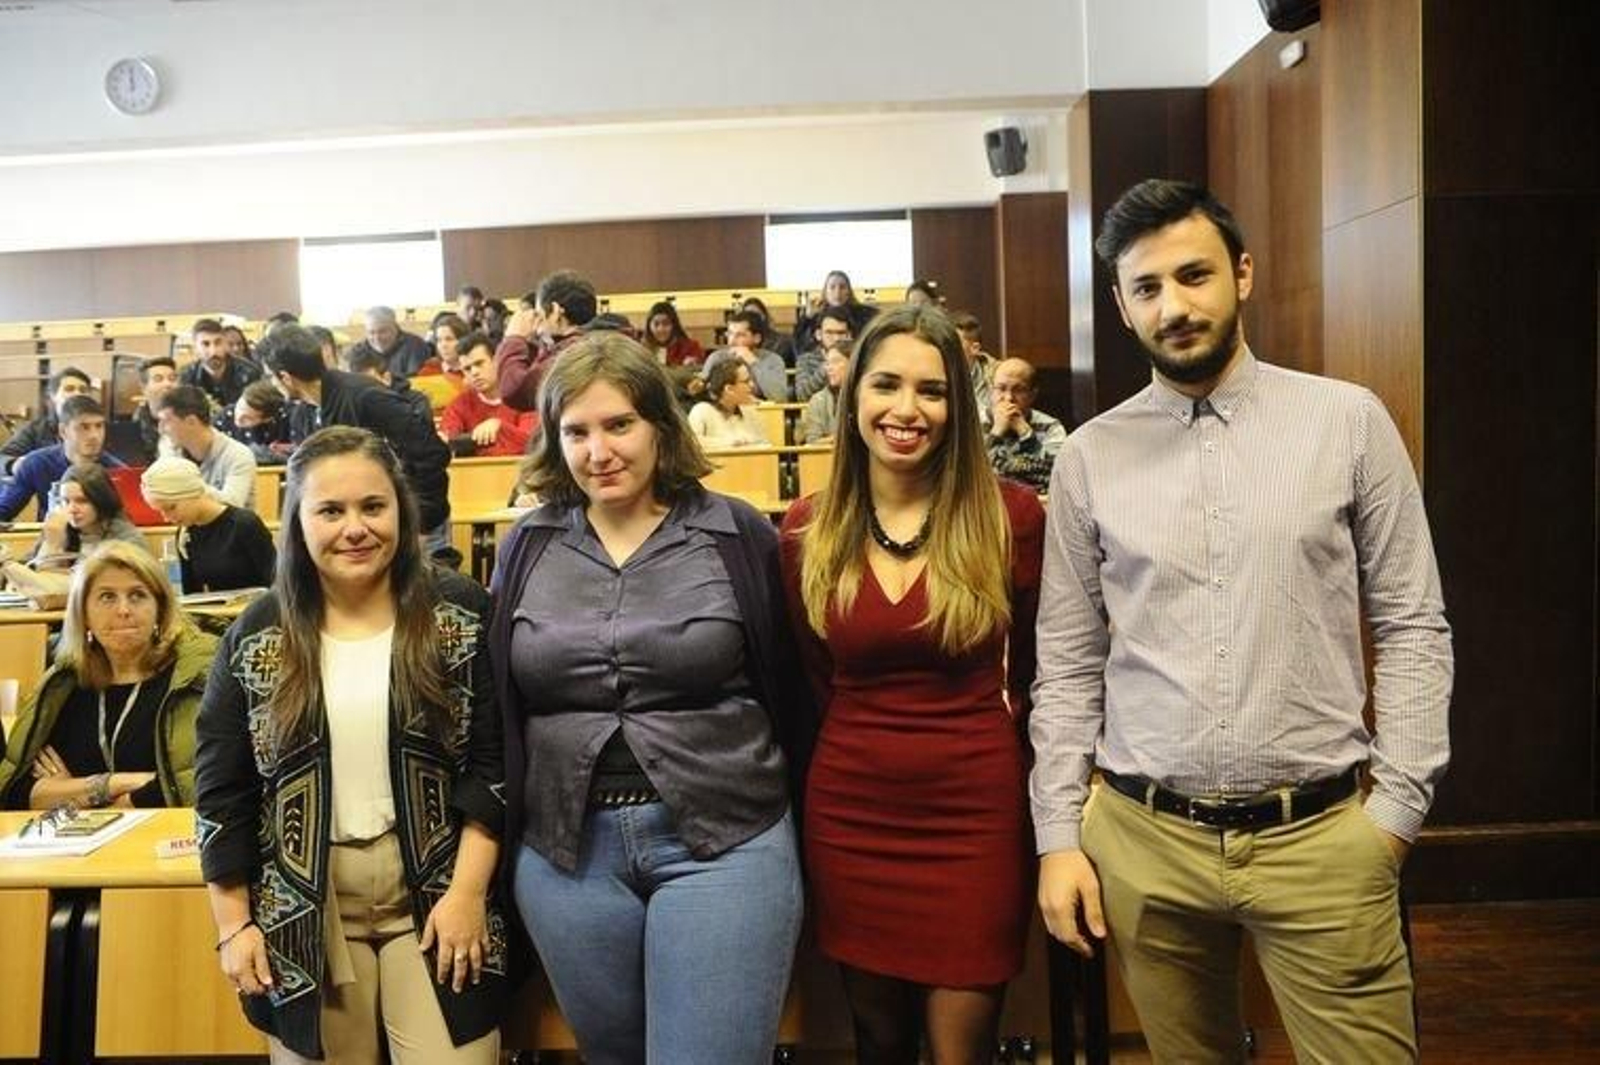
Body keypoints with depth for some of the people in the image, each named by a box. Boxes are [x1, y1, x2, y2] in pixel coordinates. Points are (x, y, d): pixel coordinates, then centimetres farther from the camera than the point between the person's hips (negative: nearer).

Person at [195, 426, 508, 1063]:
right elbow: (221, 791, 4)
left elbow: (493, 765, -5)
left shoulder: (461, 613, -5)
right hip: (304, 909, 2)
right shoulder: (256, 636, 0)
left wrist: (468, 892, -10)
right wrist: (233, 925, 2)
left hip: (435, 893, -1)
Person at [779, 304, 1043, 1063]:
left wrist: (979, 735, 9)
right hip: (850, 815, 3)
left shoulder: (1010, 516, -9)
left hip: (976, 814, -2)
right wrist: (868, 742, 11)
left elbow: (1037, 666, 5)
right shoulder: (808, 530, -2)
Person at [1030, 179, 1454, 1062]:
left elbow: (1412, 626, 2)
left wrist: (1396, 806, -4)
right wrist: (1059, 836, 1)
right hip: (1141, 838, 1)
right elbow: (1066, 663, 3)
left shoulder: (1348, 421, -1)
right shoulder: (1088, 457, 1)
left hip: (1321, 837, -1)